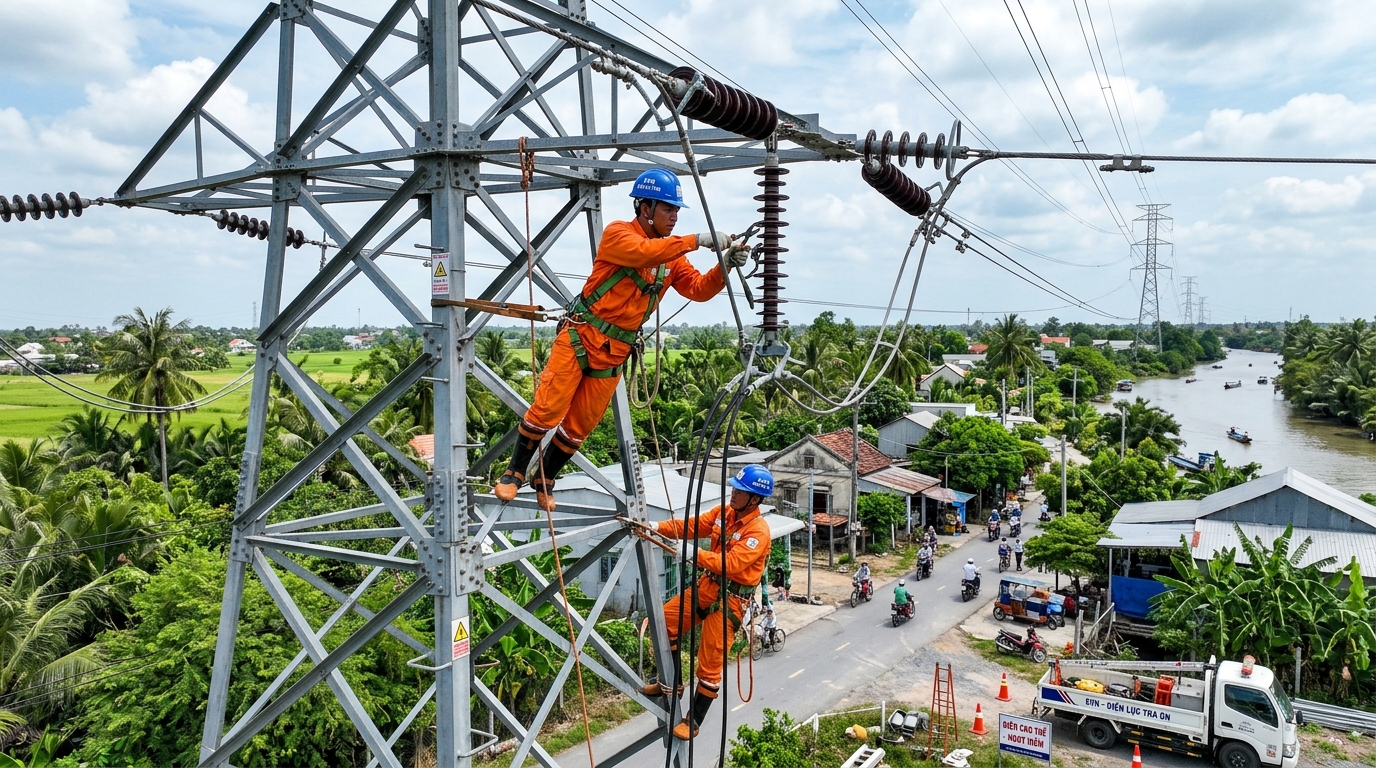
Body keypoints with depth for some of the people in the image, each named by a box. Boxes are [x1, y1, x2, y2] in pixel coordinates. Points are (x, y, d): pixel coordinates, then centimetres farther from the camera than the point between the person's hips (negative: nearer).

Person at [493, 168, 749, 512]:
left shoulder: (671, 255, 9)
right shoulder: (618, 233, -10)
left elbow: (699, 289, 2)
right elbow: (644, 252, -31)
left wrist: (725, 266, -15)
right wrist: (696, 240, -32)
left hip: (614, 352, 5)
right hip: (580, 337, -5)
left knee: (579, 425, 9)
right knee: (547, 410, -8)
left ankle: (545, 480, 28)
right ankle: (514, 472, 12)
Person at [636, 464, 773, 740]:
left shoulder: (758, 531, -21)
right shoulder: (723, 512, 2)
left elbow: (729, 564, -29)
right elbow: (691, 526, 2)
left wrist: (695, 553, -31)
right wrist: (658, 527, -10)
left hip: (730, 599, -8)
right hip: (707, 585, 8)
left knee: (710, 665, 0)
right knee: (664, 623, 10)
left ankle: (693, 722, 17)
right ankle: (668, 683, 29)